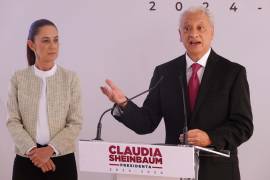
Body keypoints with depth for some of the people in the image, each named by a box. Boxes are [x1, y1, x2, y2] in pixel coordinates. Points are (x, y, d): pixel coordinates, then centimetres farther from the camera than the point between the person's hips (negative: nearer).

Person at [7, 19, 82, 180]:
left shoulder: (71, 78, 1)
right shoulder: (19, 78, 2)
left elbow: (76, 123, -3)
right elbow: (13, 121, -1)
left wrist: (50, 149, -14)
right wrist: (32, 150, -15)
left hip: (62, 159, 0)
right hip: (27, 159, 0)